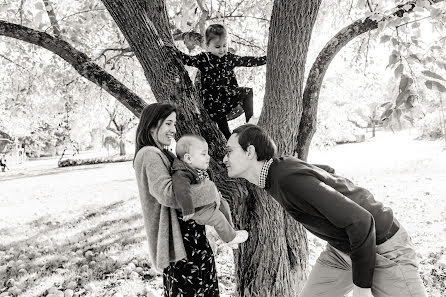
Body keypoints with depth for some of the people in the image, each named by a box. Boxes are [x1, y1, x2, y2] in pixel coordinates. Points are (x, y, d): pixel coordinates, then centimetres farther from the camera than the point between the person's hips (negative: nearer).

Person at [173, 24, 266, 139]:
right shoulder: (203, 59, -2)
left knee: (248, 92, -10)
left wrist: (267, 58, 7)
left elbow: (248, 61, 9)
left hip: (230, 96, 4)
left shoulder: (229, 58, 7)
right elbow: (187, 59, -11)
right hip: (212, 101, -4)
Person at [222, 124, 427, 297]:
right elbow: (324, 174, 15)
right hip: (341, 250, 8)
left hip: (382, 249, -8)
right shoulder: (279, 168, -3)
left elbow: (361, 221, -30)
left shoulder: (290, 180, -30)